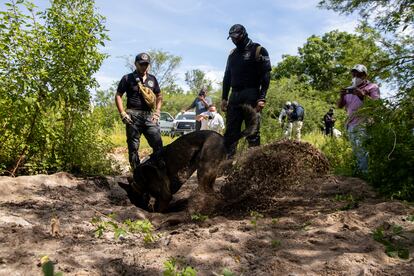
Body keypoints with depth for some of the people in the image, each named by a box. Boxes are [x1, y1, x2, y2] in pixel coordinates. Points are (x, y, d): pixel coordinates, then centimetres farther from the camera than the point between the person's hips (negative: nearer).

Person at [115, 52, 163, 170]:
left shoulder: (152, 79, 16)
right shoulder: (128, 78, 6)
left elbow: (159, 96, 22)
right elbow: (118, 95, 5)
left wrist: (157, 112, 8)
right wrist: (122, 113, -5)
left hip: (149, 116, 3)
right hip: (133, 116, -2)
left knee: (158, 143, -8)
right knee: (133, 146, 2)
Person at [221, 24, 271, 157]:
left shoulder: (258, 51, 1)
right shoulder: (232, 54, 20)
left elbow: (265, 76, -7)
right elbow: (227, 77, 20)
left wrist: (262, 98, -16)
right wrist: (224, 98, 12)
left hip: (251, 96, -6)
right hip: (235, 96, 6)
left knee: (252, 131, -7)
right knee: (230, 131, 1)